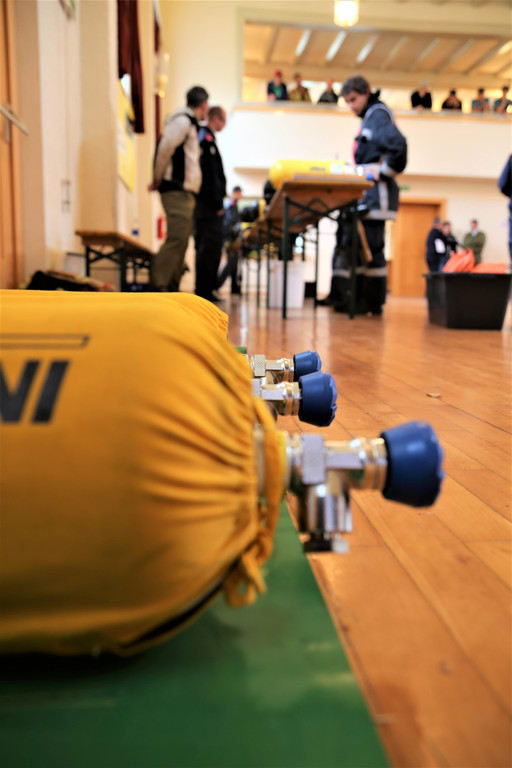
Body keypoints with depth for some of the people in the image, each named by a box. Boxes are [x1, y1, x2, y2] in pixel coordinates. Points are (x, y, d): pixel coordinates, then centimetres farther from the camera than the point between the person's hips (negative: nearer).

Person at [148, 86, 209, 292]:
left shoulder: (189, 123, 24)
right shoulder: (183, 121, -7)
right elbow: (165, 148, -16)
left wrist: (158, 179, 12)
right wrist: (158, 179, -8)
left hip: (185, 192, 10)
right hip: (177, 190, -10)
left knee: (181, 240, 8)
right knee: (177, 238, -17)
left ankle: (172, 288, 11)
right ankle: (158, 286, -19)